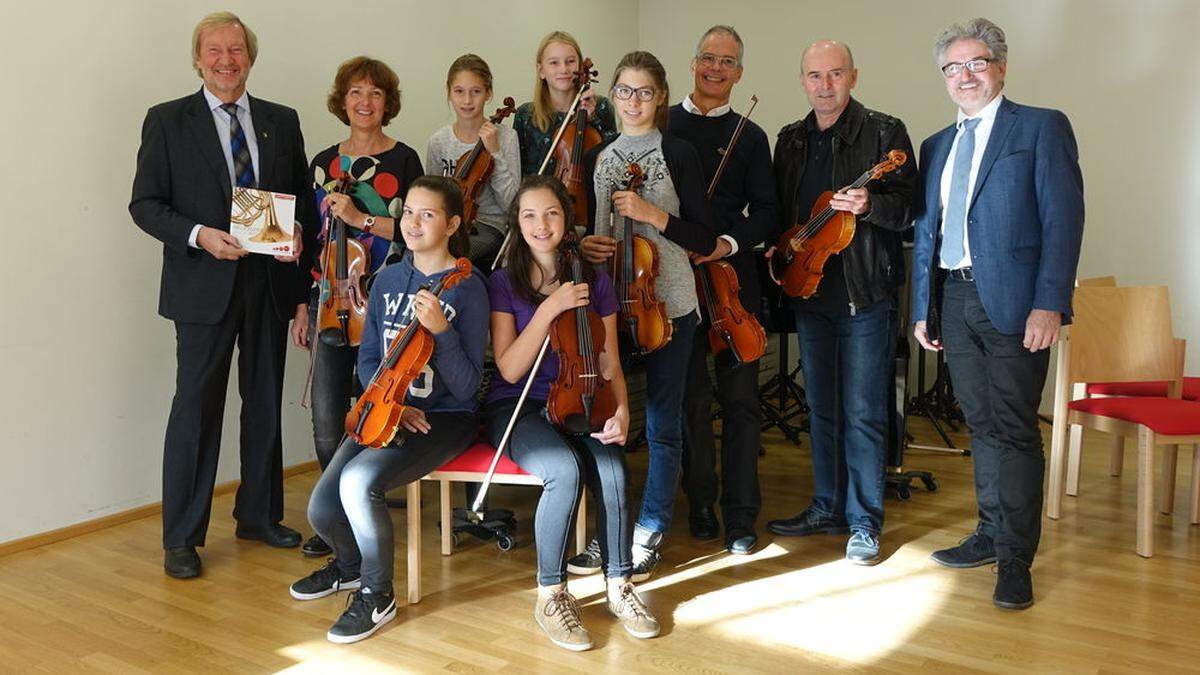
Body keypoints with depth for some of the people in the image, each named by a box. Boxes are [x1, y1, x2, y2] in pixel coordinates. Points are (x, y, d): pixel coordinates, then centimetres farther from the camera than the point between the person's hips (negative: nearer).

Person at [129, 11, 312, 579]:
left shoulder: (282, 122, 10)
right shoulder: (167, 122, 1)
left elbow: (302, 196, 13)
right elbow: (145, 204, -2)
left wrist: (299, 232, -8)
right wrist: (198, 235, -18)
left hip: (270, 283, 4)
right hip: (205, 285, -4)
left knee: (265, 404, 13)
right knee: (196, 408, -2)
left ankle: (259, 515, 29)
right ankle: (181, 538, 10)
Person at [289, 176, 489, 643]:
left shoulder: (467, 288, -12)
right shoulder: (388, 280, 5)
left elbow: (466, 388, -15)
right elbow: (368, 360, 11)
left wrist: (441, 330, -30)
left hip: (444, 418, -5)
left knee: (359, 479, -30)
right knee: (322, 509, -9)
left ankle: (377, 595, -5)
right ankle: (350, 564, 29)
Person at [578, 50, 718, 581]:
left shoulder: (678, 154, -2)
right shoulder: (597, 157, 10)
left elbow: (704, 240, -7)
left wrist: (652, 214, -18)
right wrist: (583, 243, -5)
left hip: (667, 305, -4)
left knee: (662, 424, 3)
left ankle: (649, 536, 16)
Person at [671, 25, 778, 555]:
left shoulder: (750, 137, 9)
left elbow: (766, 212, 5)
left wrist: (730, 242, -12)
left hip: (733, 277, 1)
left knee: (741, 399, 0)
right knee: (691, 398, 6)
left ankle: (741, 516, 9)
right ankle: (700, 505, 20)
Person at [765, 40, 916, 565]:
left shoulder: (884, 132, -4)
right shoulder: (791, 140, 12)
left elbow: (909, 208, -9)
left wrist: (869, 204, -28)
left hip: (865, 294, -5)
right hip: (809, 291, 5)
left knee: (862, 413, -1)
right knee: (822, 409, 14)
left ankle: (864, 523, 11)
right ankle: (827, 508, 27)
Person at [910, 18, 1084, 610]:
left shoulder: (1042, 127, 0)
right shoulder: (936, 146, 18)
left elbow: (1064, 220, -7)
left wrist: (1049, 304, -16)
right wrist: (923, 308, 11)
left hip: (1012, 301, -5)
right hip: (954, 300, 5)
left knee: (1014, 428, -3)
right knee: (981, 425, 13)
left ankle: (1016, 558, 7)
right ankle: (991, 533, 25)